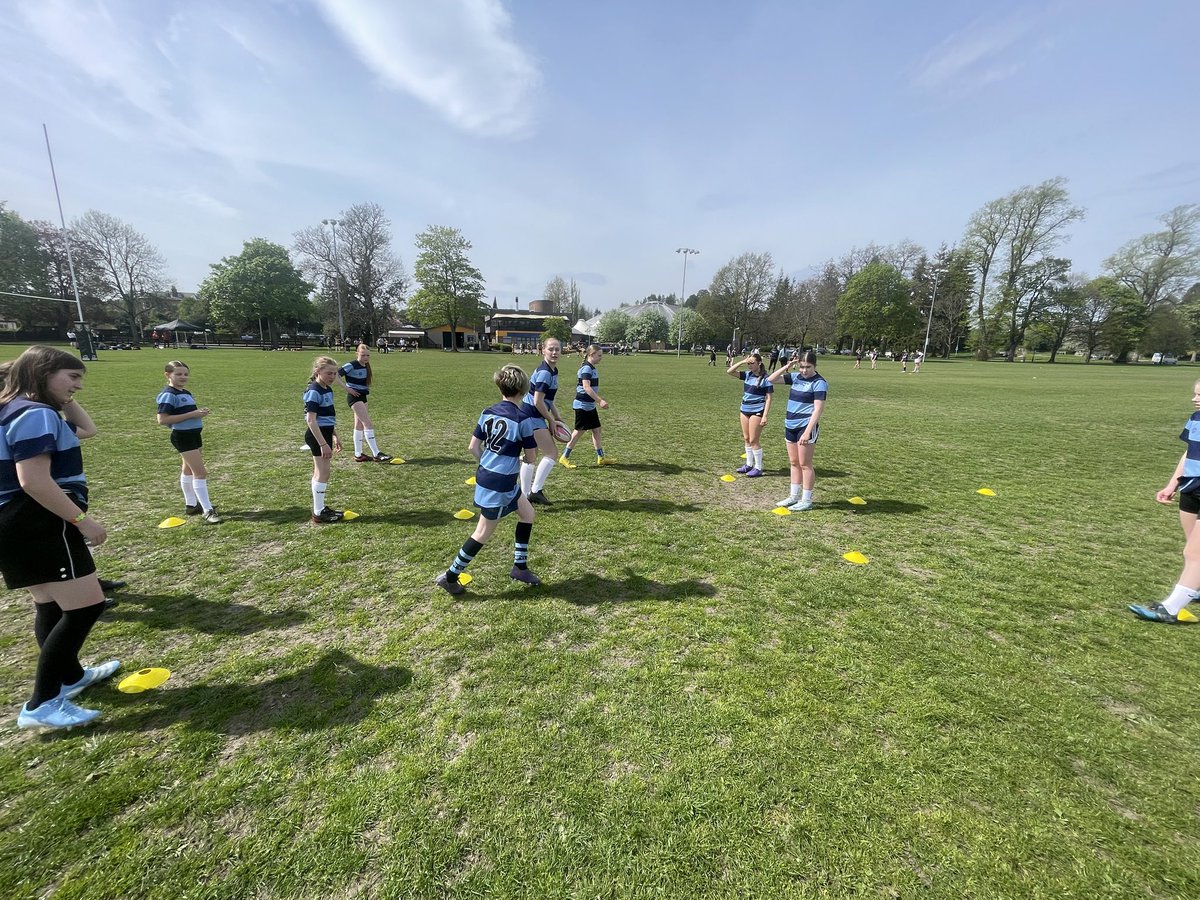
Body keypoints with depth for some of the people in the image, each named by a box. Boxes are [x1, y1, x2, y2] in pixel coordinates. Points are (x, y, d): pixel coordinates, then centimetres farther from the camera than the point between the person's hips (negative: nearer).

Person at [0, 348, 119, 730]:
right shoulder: (36, 414, -17)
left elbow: (86, 429, 26)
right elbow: (34, 481, -25)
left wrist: (65, 399, 13)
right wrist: (82, 520, -21)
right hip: (40, 526, -11)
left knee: (52, 606, 21)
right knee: (85, 607, -10)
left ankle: (70, 676, 37)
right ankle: (41, 705, -3)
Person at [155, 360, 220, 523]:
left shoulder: (186, 393, 12)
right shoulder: (168, 395, -16)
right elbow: (162, 419, -23)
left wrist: (200, 411, 1)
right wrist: (191, 414, -25)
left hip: (193, 434, 10)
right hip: (182, 436, -10)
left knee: (189, 470, 20)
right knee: (200, 472, -11)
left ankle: (191, 505, 32)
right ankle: (208, 510, -8)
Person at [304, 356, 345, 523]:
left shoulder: (328, 390, 11)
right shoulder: (314, 391, -17)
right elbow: (311, 420, -21)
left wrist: (335, 436, 21)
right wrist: (323, 444, -24)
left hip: (325, 433, 9)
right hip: (317, 435, -9)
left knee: (319, 472, 16)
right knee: (323, 473, -4)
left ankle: (320, 508, 26)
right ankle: (318, 514, 4)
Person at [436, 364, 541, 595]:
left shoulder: (488, 413, 2)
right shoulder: (523, 420, -16)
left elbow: (473, 447, 5)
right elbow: (530, 458, -8)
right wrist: (519, 457, 15)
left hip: (485, 475, 8)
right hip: (500, 485, -8)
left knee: (527, 514, 21)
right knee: (483, 533, 7)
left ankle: (520, 567, 29)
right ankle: (450, 577, 19)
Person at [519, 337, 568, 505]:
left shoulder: (553, 370, 11)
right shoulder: (544, 372, -19)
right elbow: (538, 402, -21)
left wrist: (558, 418, 13)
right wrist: (551, 420, -10)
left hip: (533, 417, 10)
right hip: (532, 417, -10)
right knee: (552, 453, -5)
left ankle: (525, 494, 22)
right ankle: (535, 490, 1)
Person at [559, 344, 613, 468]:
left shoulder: (591, 368, 13)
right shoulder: (586, 368, -17)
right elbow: (586, 387, -27)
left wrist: (599, 401, 26)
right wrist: (600, 401, -31)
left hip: (590, 406, 10)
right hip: (582, 405, -10)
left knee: (596, 429, 11)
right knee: (579, 431, -2)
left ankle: (601, 457, 18)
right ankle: (564, 458, 9)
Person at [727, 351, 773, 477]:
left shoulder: (766, 378, -11)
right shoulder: (747, 375, 5)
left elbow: (768, 398, -12)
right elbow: (729, 371, 3)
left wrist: (765, 416, -17)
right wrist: (742, 362, -7)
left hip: (757, 411, -7)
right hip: (745, 410, 7)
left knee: (753, 440, -3)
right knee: (746, 439, 13)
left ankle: (758, 468, 9)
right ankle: (749, 464, 26)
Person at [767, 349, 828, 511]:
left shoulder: (819, 383, -12)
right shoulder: (796, 377, 8)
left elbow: (818, 409, -18)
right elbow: (772, 379, 12)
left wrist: (807, 432, -25)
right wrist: (787, 367, -1)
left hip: (806, 426, -7)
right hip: (790, 426, 7)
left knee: (805, 464, 0)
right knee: (794, 462, 14)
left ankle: (806, 500, 11)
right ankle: (794, 496, 26)